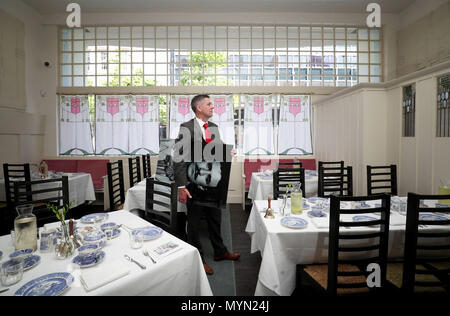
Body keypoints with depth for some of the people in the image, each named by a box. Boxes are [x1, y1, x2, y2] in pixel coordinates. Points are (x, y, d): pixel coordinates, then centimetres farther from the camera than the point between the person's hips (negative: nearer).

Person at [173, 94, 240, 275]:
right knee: (194, 223, 11)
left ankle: (220, 252, 40)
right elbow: (179, 158, -16)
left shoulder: (214, 127, 9)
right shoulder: (186, 128, -12)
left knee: (215, 219, 20)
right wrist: (181, 186, -20)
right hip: (194, 183, -6)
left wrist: (223, 146, -6)